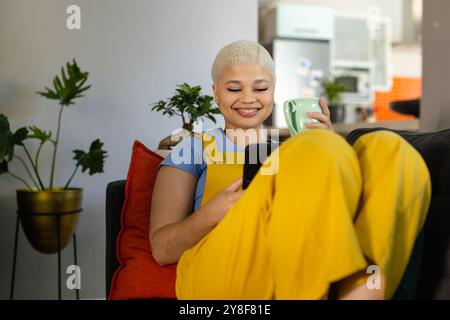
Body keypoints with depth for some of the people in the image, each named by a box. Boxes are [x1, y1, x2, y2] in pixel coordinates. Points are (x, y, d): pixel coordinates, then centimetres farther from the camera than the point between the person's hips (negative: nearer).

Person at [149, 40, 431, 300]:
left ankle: (358, 289, -32)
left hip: (297, 273, 5)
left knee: (387, 149, -12)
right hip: (220, 280, -4)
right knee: (315, 149, -24)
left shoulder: (291, 149, 26)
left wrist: (329, 146, 0)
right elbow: (162, 249, 6)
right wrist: (213, 213, -14)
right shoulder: (195, 148, 16)